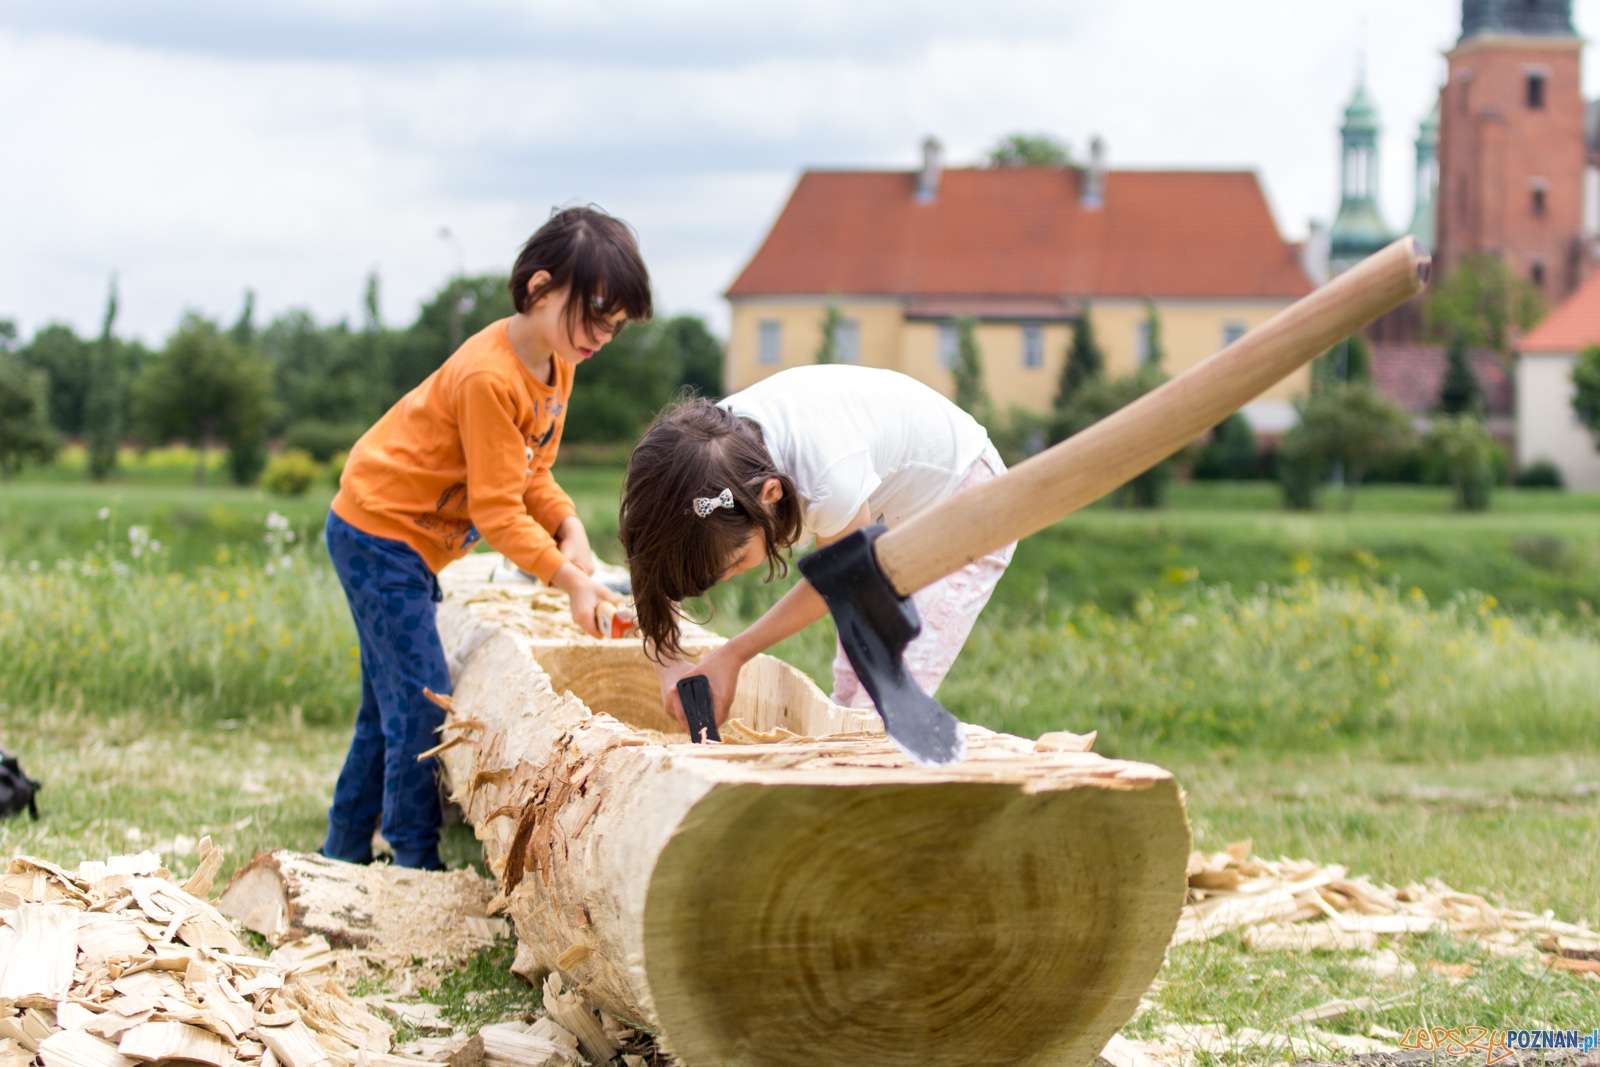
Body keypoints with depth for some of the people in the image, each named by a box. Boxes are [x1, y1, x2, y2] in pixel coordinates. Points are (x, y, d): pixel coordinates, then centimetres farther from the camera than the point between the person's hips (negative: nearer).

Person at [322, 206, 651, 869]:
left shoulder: (557, 364, 2)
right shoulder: (489, 377, -28)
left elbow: (531, 475, 8)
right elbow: (496, 509, -27)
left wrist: (570, 531, -10)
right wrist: (568, 579, -29)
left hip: (415, 542, 10)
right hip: (378, 532, -10)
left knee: (391, 705, 15)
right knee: (421, 699, -12)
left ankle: (344, 853, 24)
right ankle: (416, 865, -7)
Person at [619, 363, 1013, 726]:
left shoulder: (831, 475, -43)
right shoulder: (707, 441, -27)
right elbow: (652, 576, -12)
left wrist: (730, 657, -16)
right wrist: (670, 664, -28)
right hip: (884, 517, 7)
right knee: (850, 699, 2)